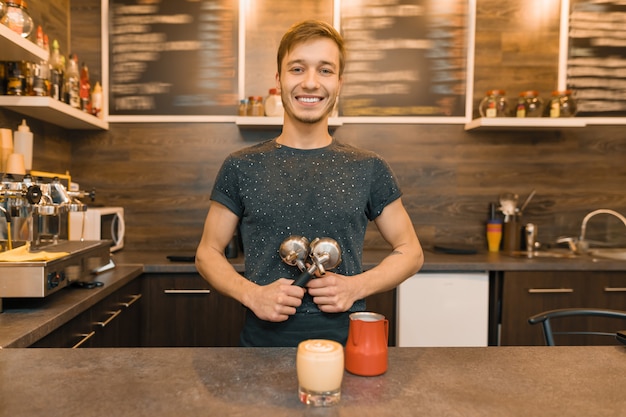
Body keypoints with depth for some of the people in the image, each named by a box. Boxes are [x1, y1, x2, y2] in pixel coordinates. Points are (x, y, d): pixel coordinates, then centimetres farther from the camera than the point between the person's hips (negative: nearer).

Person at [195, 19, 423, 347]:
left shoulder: (369, 169, -2)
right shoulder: (241, 167, -2)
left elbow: (410, 251, 5)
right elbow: (208, 253, 3)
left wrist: (357, 285, -12)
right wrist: (252, 293, -14)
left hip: (347, 342, 1)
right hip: (263, 342, 0)